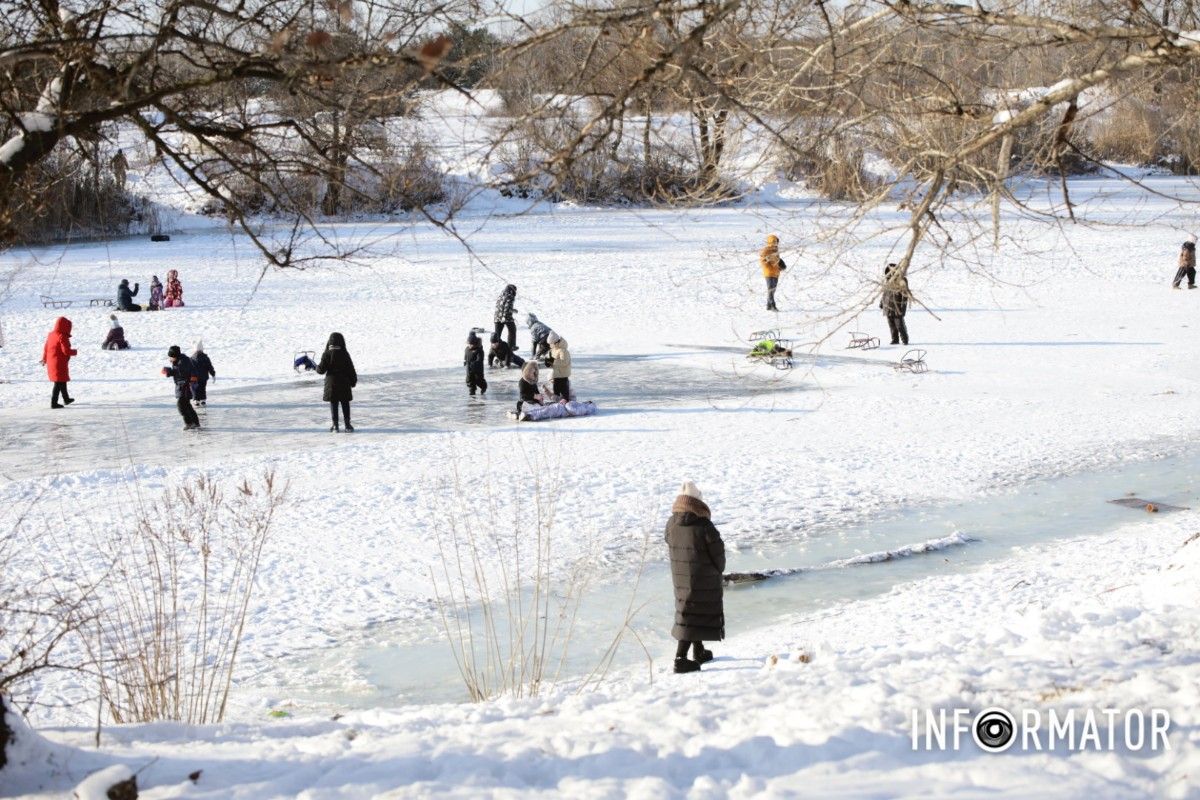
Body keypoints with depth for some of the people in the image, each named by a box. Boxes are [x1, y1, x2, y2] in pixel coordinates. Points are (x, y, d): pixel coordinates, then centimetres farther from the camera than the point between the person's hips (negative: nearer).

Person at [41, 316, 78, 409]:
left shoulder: (51, 335, 8)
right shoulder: (62, 337, -19)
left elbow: (46, 347, 17)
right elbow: (66, 351, -23)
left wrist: (44, 359, 30)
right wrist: (75, 352, -4)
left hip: (51, 362, 9)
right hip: (60, 363, -9)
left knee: (62, 381, 23)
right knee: (59, 383, -4)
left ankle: (66, 399, 37)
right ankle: (54, 403, -5)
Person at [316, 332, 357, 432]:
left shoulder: (327, 354, -9)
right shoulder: (345, 354, -5)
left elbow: (322, 369, -9)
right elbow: (351, 369, -2)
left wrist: (317, 368, 14)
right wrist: (353, 381, 10)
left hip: (331, 383, -1)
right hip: (344, 383, 1)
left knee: (333, 405, 7)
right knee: (345, 404, 9)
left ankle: (335, 426, 5)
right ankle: (347, 425, 8)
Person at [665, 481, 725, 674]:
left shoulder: (671, 525, -5)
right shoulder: (703, 526, -21)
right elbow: (718, 552, -13)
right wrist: (719, 572, 8)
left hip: (680, 578, 6)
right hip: (704, 581, -6)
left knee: (687, 611, 20)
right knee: (693, 616, -2)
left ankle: (699, 652, 34)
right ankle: (680, 658, -9)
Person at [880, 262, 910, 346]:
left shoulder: (901, 280, -9)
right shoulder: (887, 280, 12)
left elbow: (905, 294, -12)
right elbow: (884, 292, 24)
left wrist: (903, 306, -17)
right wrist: (881, 302, 23)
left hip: (897, 308, -6)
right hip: (888, 307, 6)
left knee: (899, 325, -7)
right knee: (892, 325, 8)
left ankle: (905, 340, 5)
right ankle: (895, 340, 16)